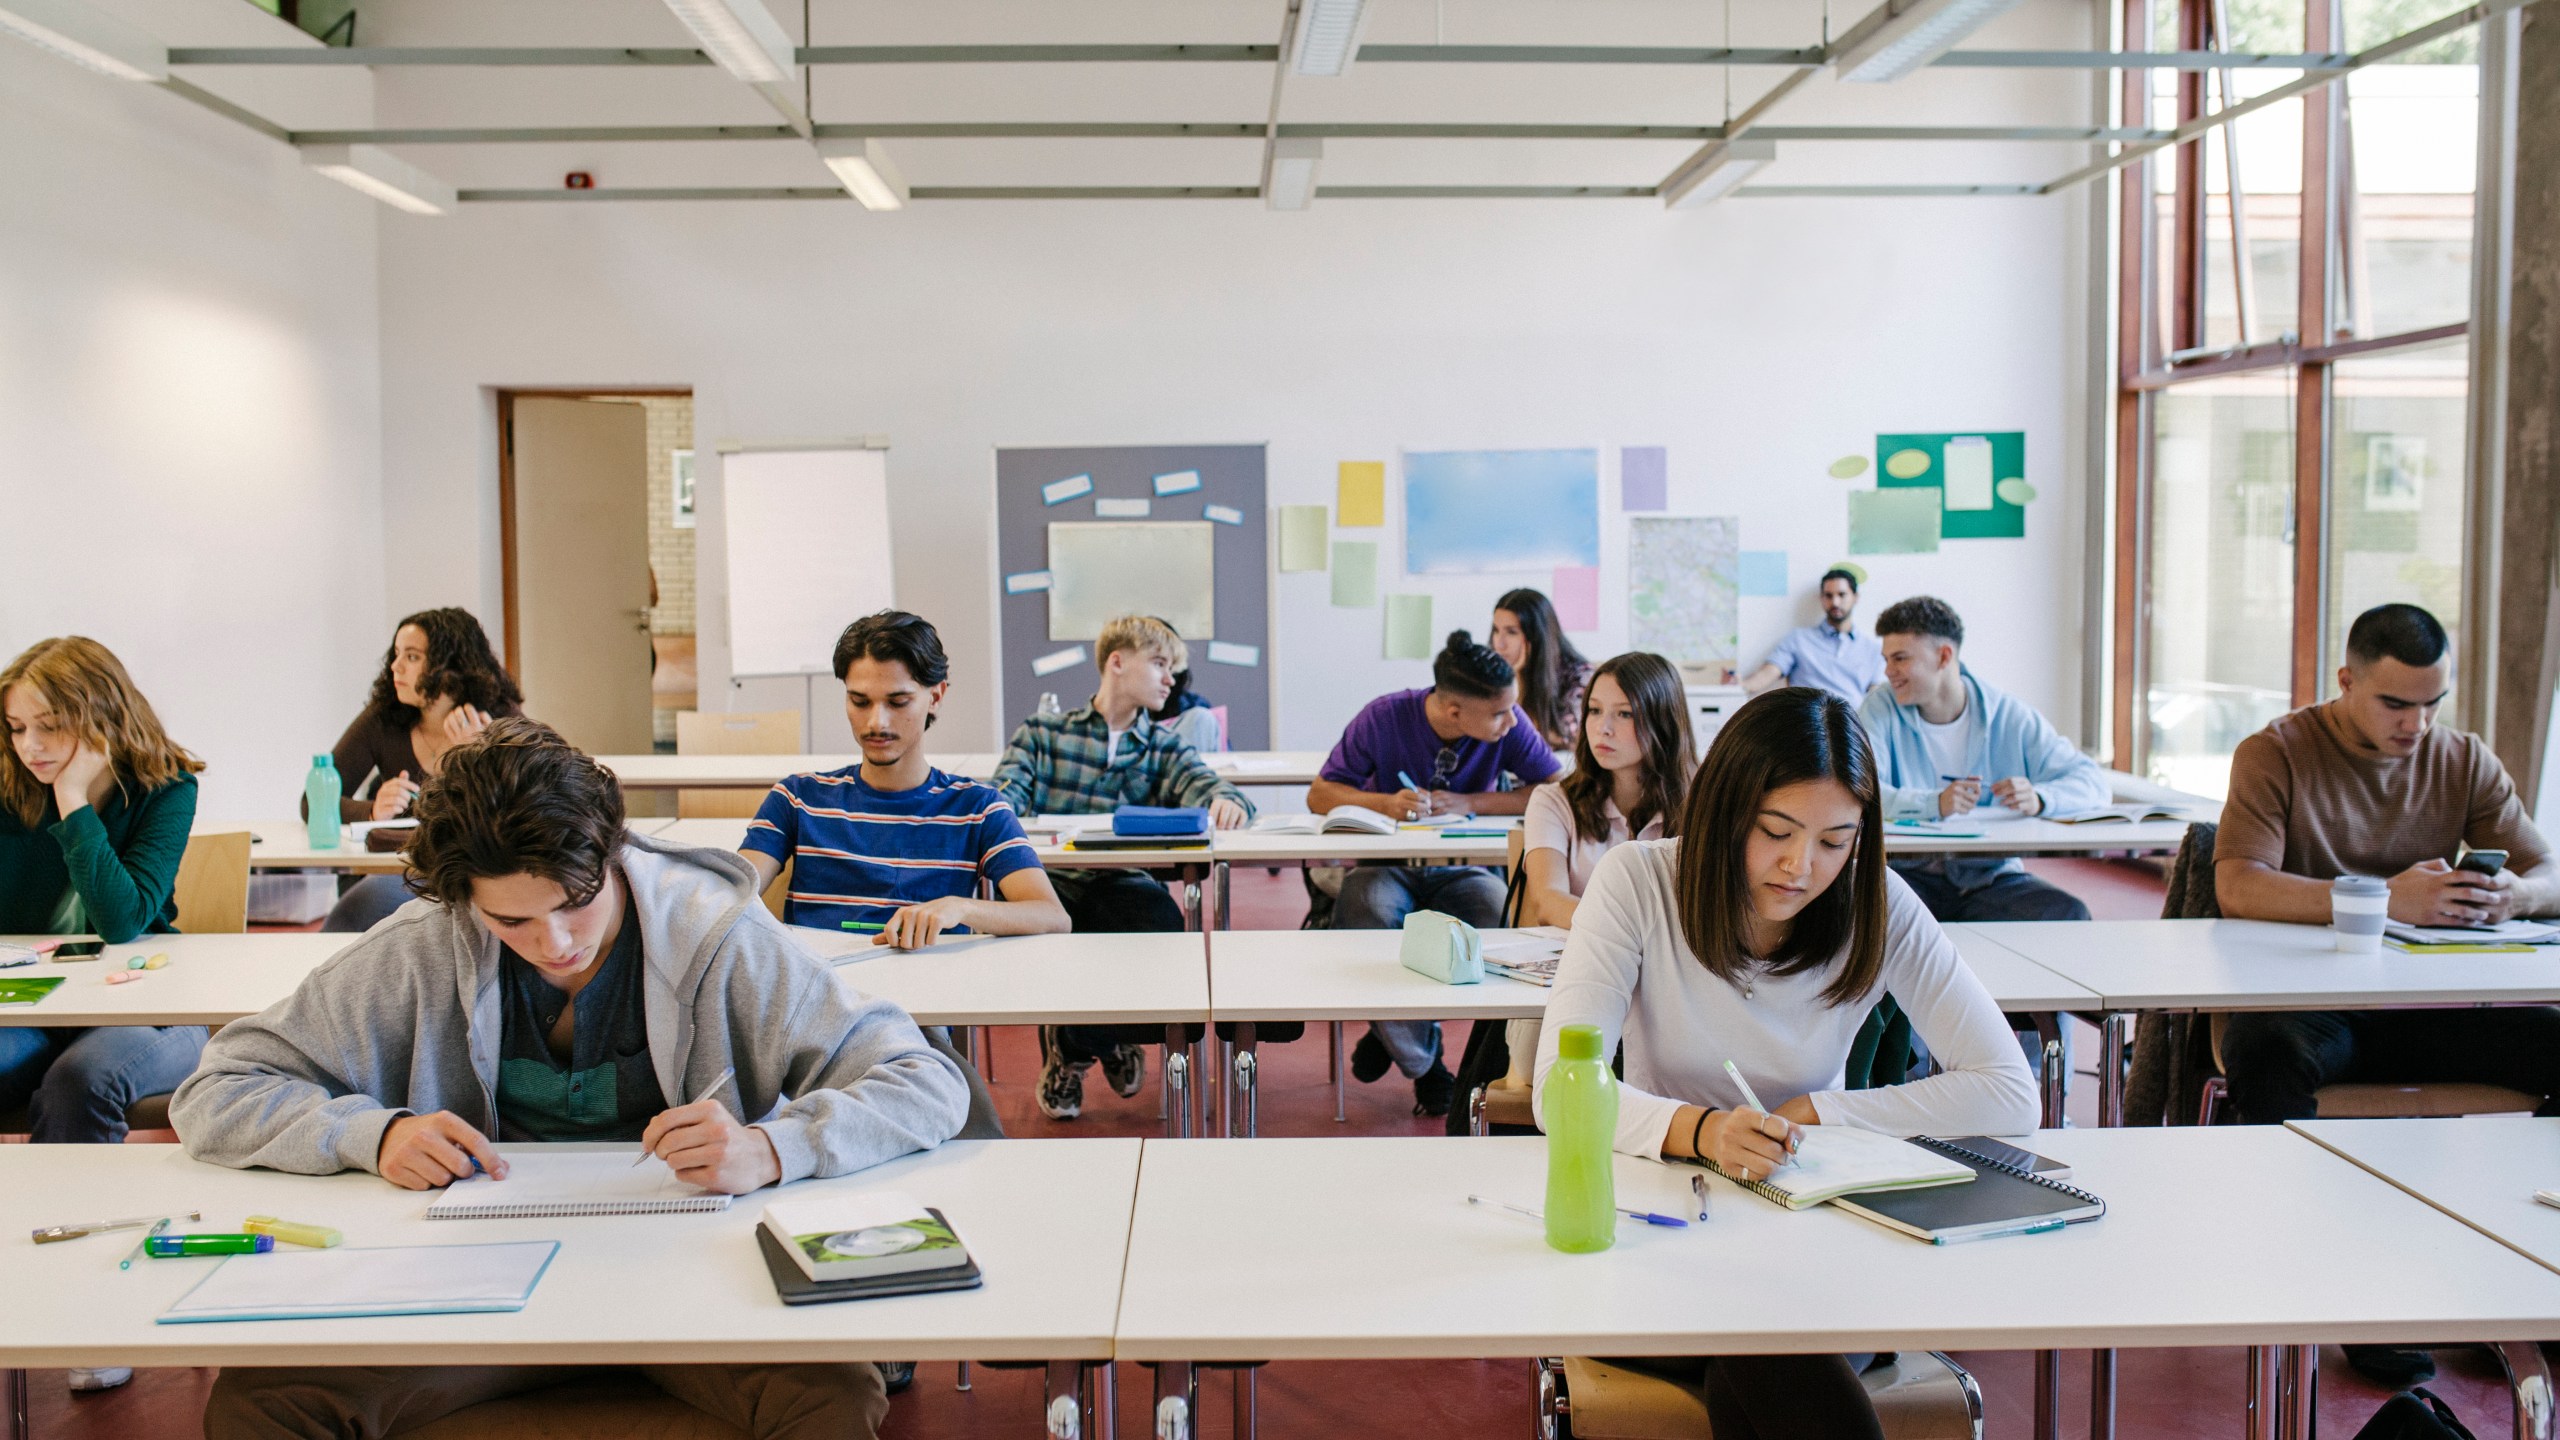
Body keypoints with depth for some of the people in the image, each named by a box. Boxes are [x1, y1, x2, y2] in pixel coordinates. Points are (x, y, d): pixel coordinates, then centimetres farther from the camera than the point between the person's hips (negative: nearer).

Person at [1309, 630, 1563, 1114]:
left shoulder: (1510, 725, -11)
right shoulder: (1384, 718, -14)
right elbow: (1321, 794, -7)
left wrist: (1468, 802, -21)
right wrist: (1384, 803, -27)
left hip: (1461, 871, 1)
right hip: (1387, 868, -1)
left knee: (1501, 918, -34)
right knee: (1363, 914, -36)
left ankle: (1399, 1033, -10)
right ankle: (1424, 1064, -15)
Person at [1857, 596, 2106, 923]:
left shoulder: (2011, 719, 5)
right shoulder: (1881, 708, 1)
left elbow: (2093, 781, 1)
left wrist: (2038, 798, -21)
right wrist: (1934, 803, -29)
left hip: (1992, 879, 2)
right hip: (1910, 875, -2)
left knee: (2068, 914, -25)